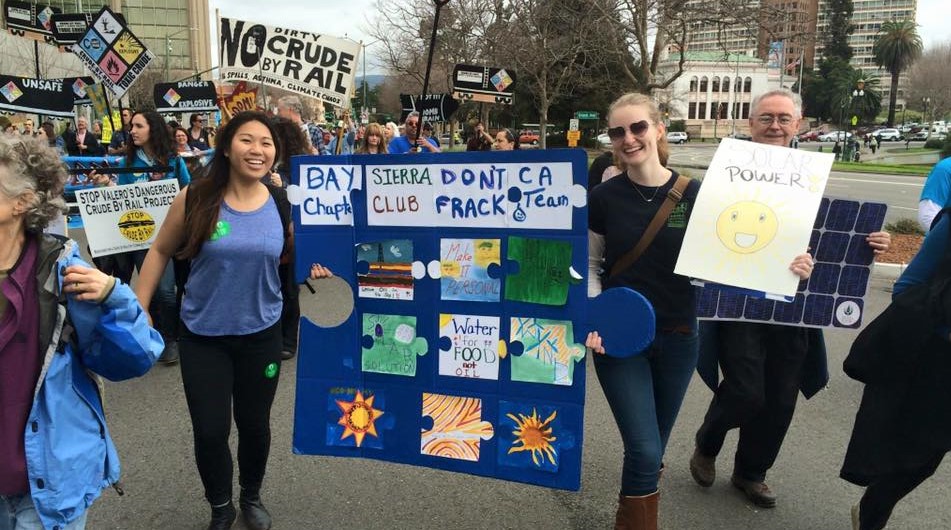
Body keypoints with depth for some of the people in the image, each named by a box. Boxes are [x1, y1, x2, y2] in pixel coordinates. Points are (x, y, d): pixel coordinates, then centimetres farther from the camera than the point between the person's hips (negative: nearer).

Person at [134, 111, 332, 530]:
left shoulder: (283, 204, -7)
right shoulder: (195, 199, -11)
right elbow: (161, 251, 2)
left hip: (262, 333, 1)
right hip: (203, 335, -1)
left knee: (254, 424, 15)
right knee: (210, 431, 4)